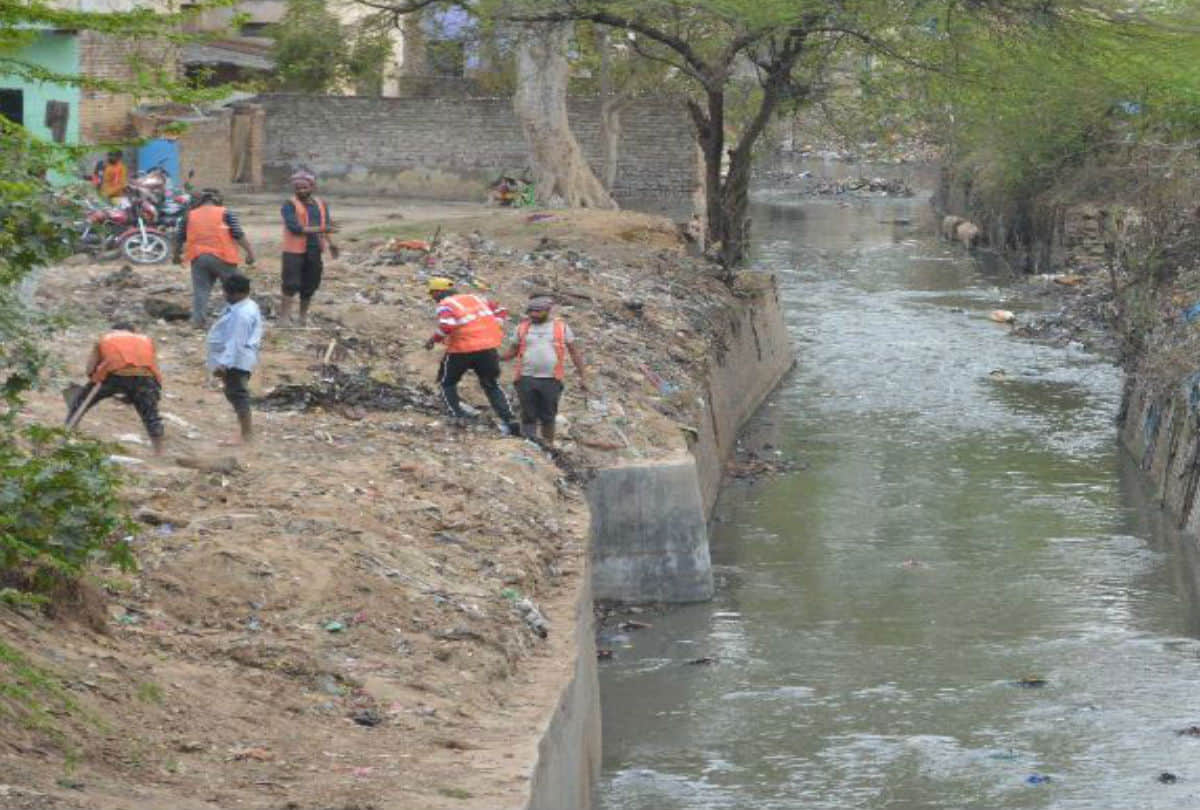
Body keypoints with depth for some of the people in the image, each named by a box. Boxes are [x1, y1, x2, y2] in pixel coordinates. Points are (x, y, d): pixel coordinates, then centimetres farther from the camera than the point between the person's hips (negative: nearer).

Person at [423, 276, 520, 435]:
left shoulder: (445, 305, -4)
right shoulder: (475, 298, 15)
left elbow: (446, 326, -22)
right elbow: (501, 310, 17)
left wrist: (433, 340, -8)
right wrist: (495, 330, 18)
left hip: (462, 350, -5)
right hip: (489, 348, 5)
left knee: (448, 382, 18)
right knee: (491, 385, 15)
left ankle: (457, 414, 6)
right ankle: (508, 421, 4)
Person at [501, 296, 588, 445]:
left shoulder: (561, 326, 7)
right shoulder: (522, 327, 9)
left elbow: (574, 352, 9)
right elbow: (513, 350, 13)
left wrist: (583, 376, 5)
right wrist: (498, 358, -6)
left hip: (551, 380, 0)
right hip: (526, 378, 1)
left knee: (548, 417, 6)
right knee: (528, 417, 0)